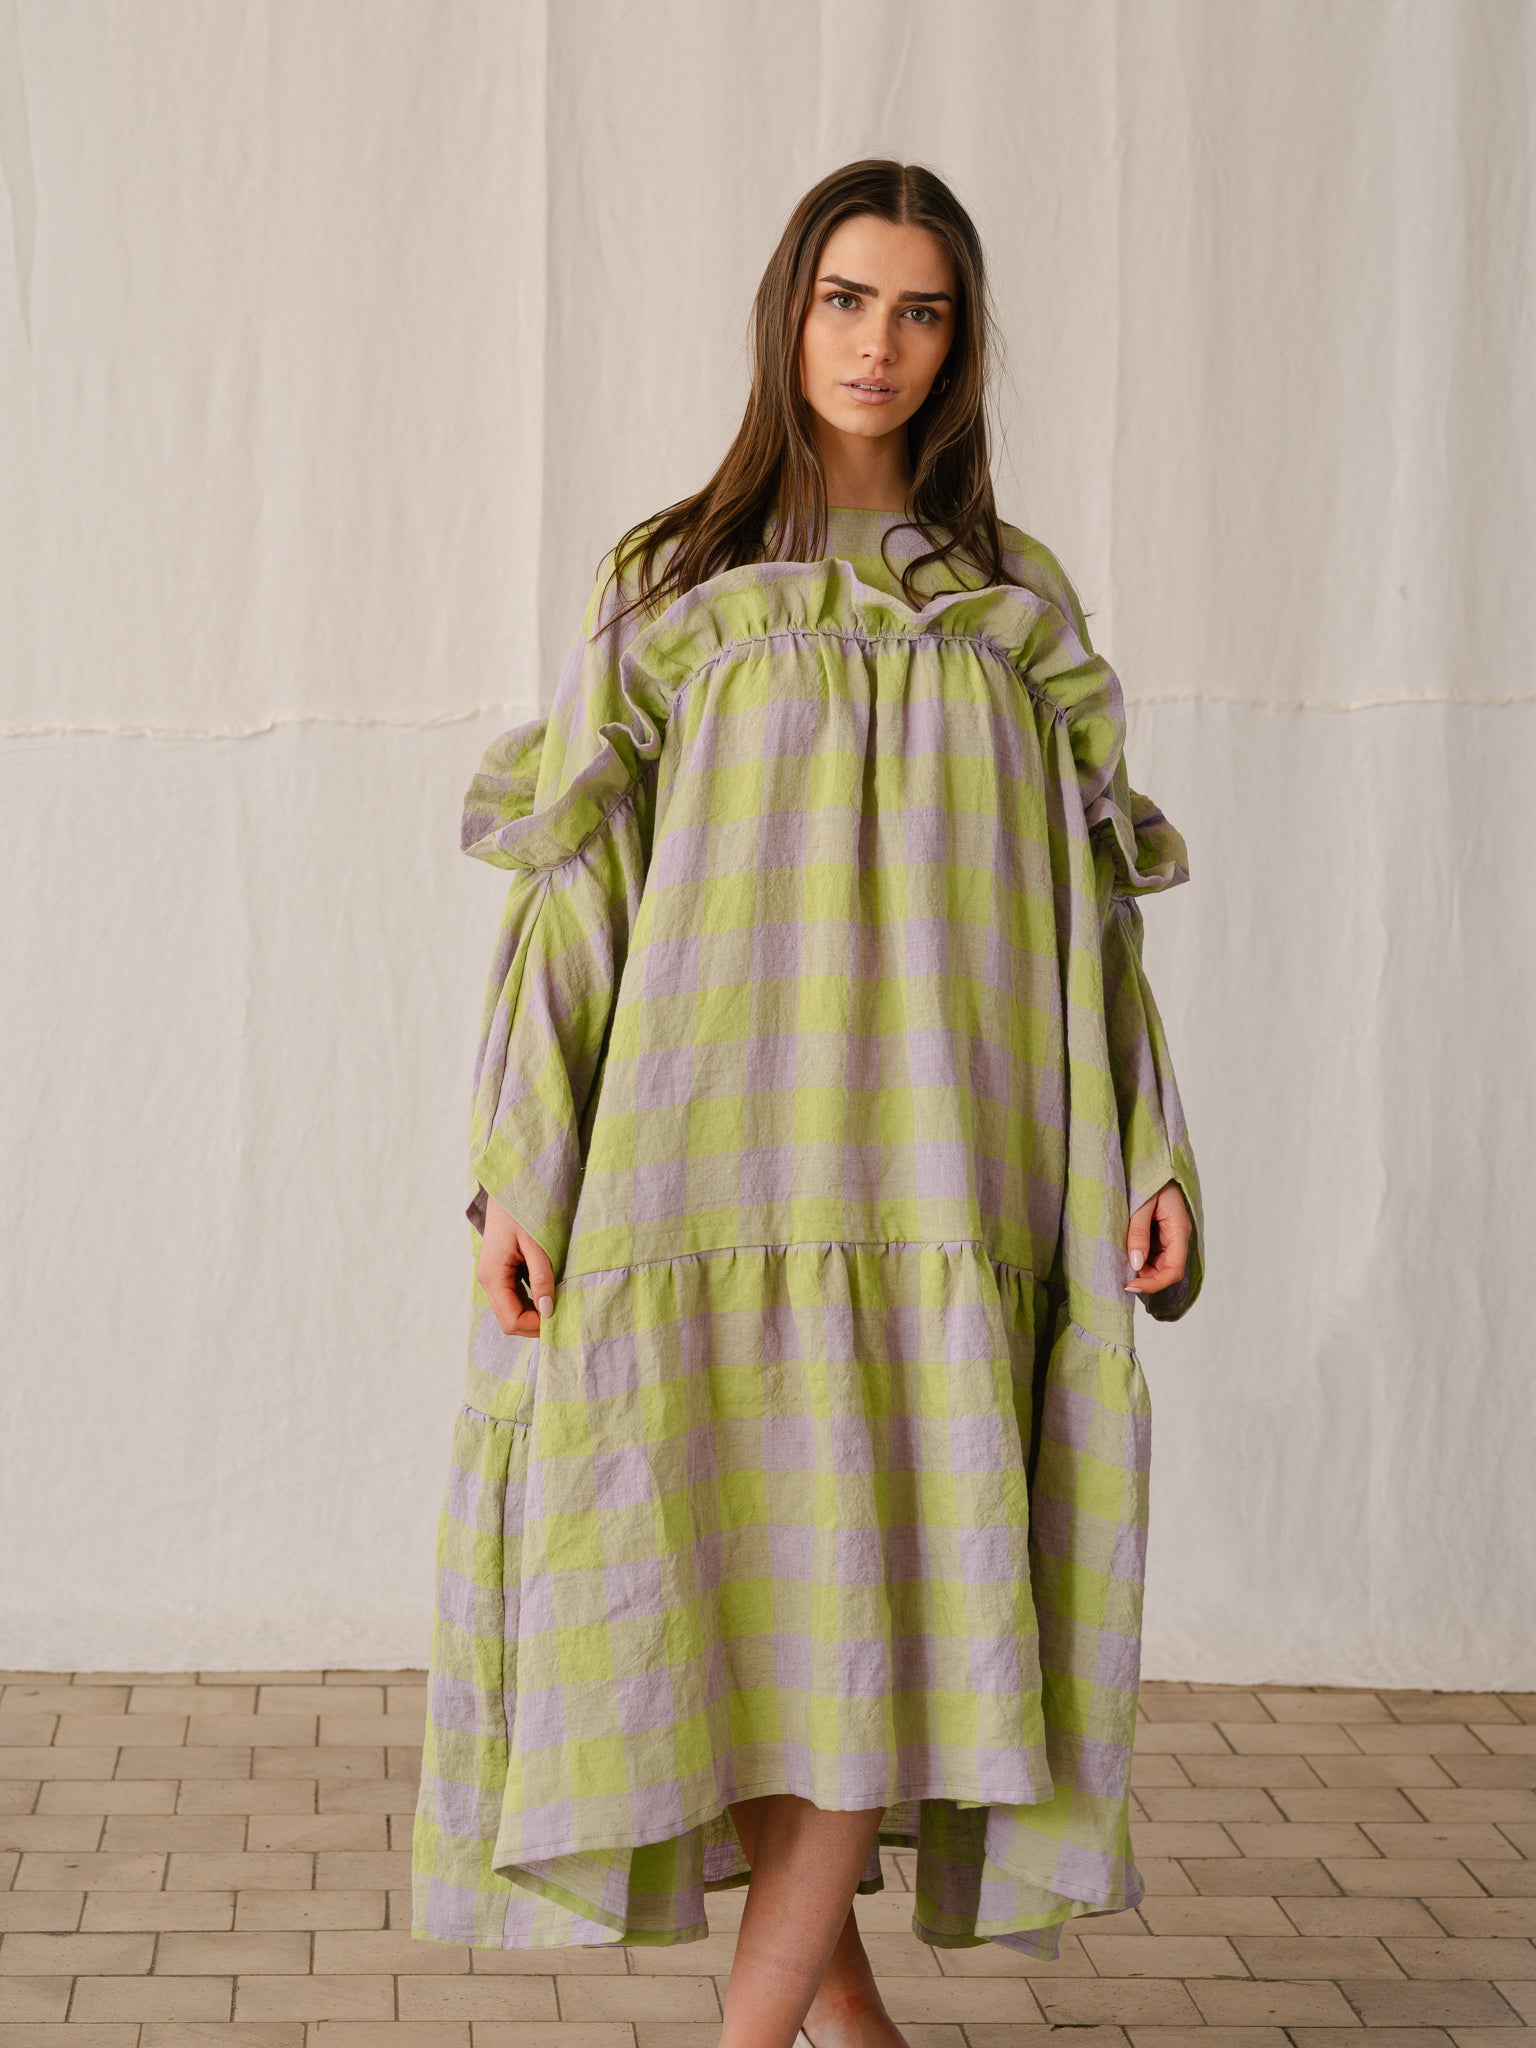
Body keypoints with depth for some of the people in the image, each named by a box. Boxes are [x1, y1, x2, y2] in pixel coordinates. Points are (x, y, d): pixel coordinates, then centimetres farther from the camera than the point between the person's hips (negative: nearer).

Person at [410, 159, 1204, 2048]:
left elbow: (1085, 899, 10)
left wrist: (1150, 1150, -1)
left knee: (887, 1602, -7)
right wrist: (519, 1172, -6)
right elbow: (575, 892, 3)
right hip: (715, 1158, 0)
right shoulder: (668, 587, 7)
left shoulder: (1019, 605, 11)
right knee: (729, 1592, 0)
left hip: (926, 1165, 1)